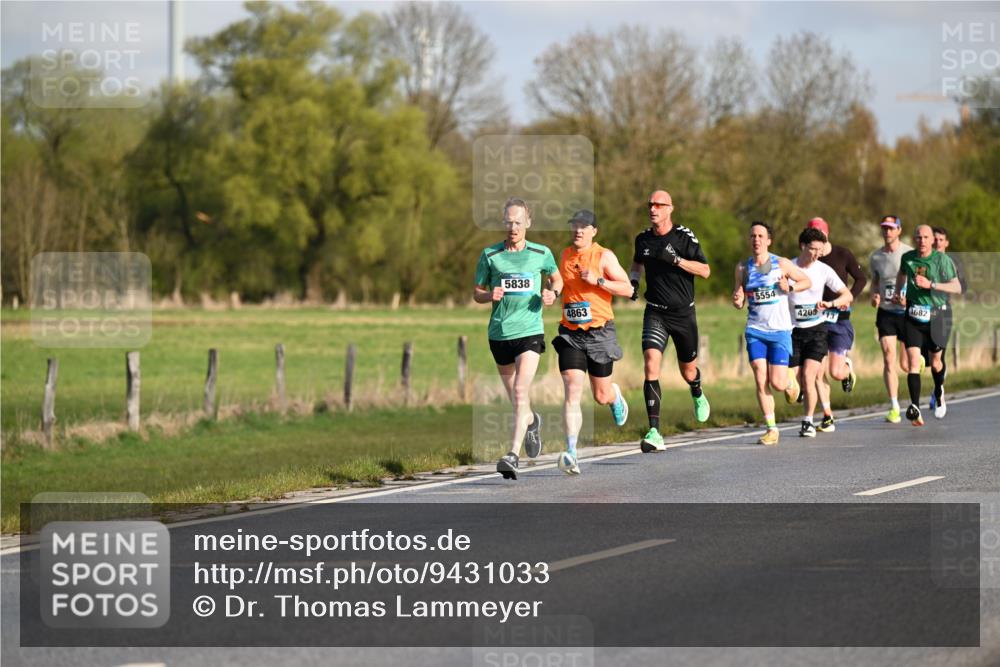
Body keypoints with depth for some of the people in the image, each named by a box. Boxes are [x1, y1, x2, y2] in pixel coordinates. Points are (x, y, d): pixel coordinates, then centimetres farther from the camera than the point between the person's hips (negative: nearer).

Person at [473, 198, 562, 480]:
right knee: (514, 396, 14)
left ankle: (513, 455, -21)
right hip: (499, 333, 3)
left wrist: (552, 293, -2)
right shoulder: (490, 255, 1)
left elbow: (556, 278, 19)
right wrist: (490, 295, -13)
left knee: (520, 392, -18)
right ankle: (532, 422, 48)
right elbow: (477, 293, 9)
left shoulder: (541, 253, 1)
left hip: (529, 331, -2)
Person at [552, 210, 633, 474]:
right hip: (571, 334, 3)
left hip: (599, 333, -2)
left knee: (601, 396, 8)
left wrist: (597, 281, -19)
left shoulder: (604, 256, -5)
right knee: (572, 392, -14)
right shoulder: (565, 255, 10)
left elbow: (627, 289, -9)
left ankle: (615, 395, 48)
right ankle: (571, 453, -20)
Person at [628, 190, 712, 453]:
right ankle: (654, 433, -25)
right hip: (655, 313, 1)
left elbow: (705, 271, -11)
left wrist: (676, 260, -23)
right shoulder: (643, 239, 4)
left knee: (688, 370, 14)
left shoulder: (684, 237, -8)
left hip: (683, 313, -1)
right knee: (651, 365, -19)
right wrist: (633, 280, 6)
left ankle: (698, 394, 54)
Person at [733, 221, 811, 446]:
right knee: (761, 381, -8)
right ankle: (771, 428, -1)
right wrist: (737, 300, -14)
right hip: (755, 331, 2)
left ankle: (790, 378, 30)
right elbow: (739, 300, 10)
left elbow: (807, 281, 7)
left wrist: (790, 287, -12)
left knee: (777, 383, -7)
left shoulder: (781, 264, -3)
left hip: (780, 330, -2)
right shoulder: (743, 268, 4)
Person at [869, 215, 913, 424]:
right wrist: (874, 296, -3)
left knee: (907, 365, 4)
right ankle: (894, 408, -10)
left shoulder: (911, 254, -7)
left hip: (908, 312, -2)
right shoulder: (875, 257, 4)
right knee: (889, 360, -11)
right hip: (885, 313, 2)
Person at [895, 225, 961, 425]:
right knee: (913, 362, -15)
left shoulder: (942, 260, -9)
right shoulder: (907, 258, 3)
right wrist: (899, 293, 13)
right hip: (913, 318, 1)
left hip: (935, 316, -1)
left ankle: (939, 392, 46)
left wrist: (930, 284, -20)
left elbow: (957, 288, -12)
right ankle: (915, 408, -23)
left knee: (935, 362, 13)